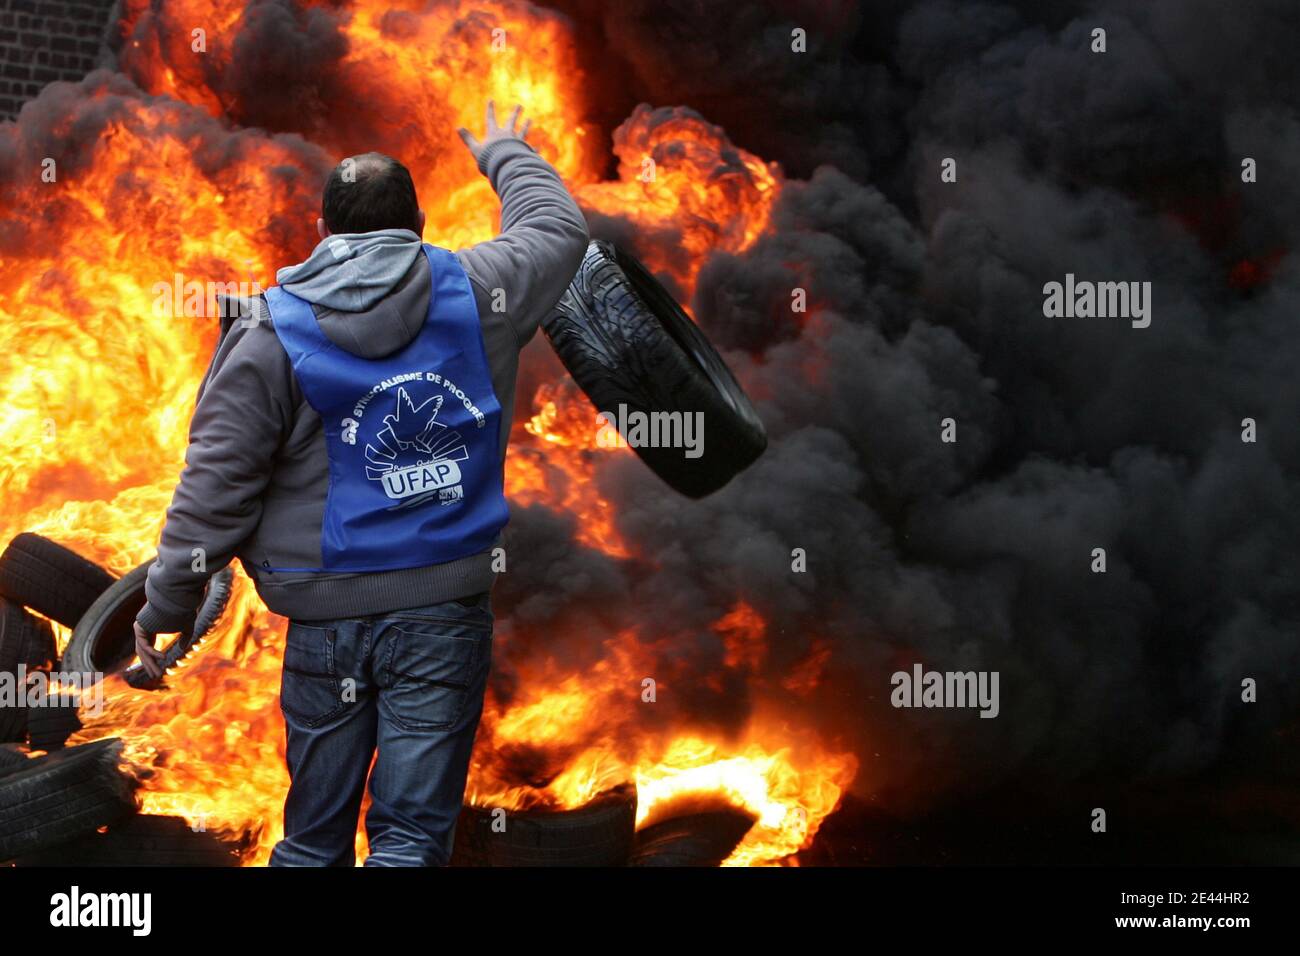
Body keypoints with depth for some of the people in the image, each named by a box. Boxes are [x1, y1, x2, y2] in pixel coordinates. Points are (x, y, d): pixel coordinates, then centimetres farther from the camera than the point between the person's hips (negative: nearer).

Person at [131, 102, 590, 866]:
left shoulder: (270, 330, -4)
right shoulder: (476, 293, 1)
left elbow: (216, 486, -5)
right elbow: (559, 228, 22)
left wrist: (164, 610, 3)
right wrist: (506, 155, 41)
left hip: (325, 616, 0)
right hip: (445, 611, 0)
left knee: (314, 837, 12)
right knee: (411, 836, -1)